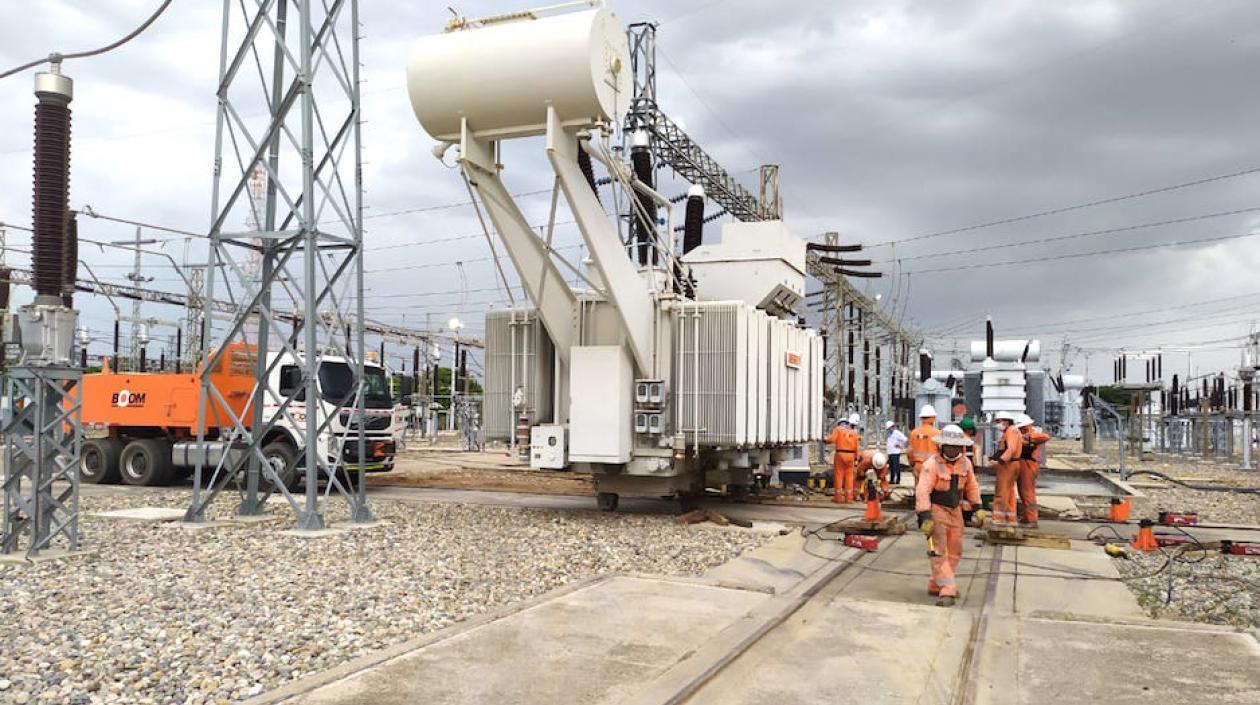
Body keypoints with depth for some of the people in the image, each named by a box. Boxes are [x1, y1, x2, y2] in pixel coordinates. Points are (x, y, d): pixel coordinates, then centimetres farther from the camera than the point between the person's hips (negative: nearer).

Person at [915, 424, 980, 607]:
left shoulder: (965, 463, 1)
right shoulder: (932, 464, -19)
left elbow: (971, 487, 15)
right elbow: (922, 491, -25)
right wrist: (925, 517, -30)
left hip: (955, 511, 7)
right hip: (936, 510, -7)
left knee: (954, 552, 13)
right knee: (939, 552, -10)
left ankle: (935, 585, 25)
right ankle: (947, 591, -12)